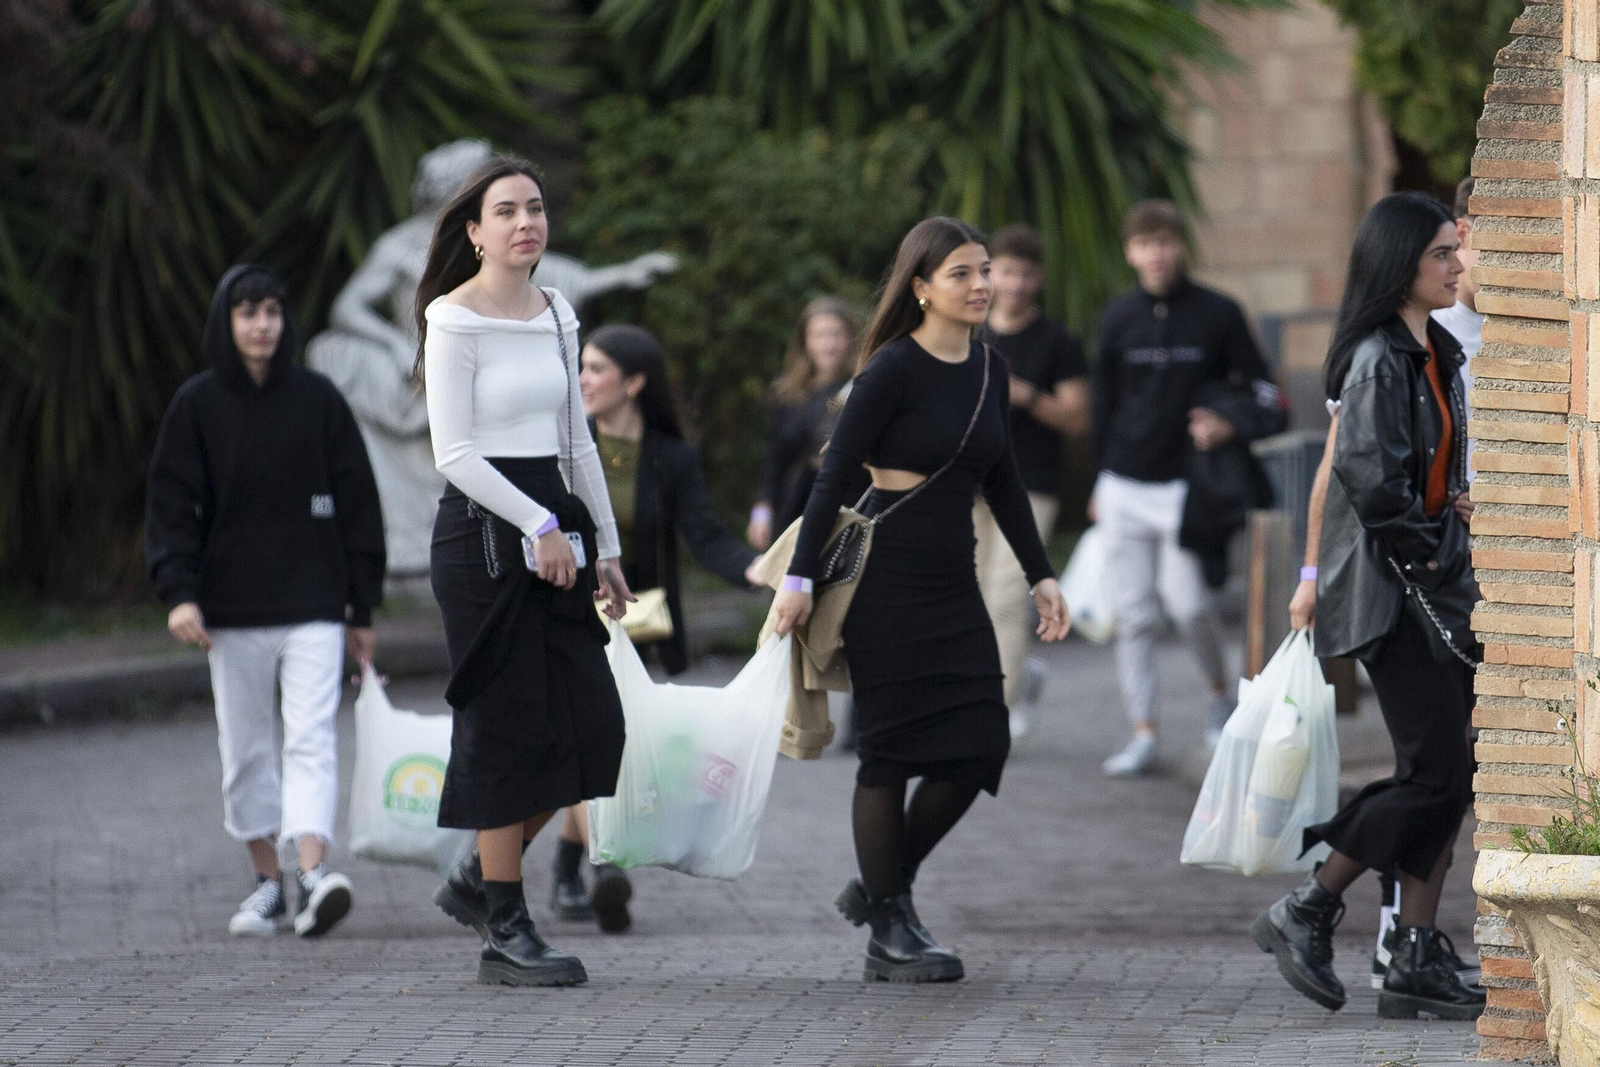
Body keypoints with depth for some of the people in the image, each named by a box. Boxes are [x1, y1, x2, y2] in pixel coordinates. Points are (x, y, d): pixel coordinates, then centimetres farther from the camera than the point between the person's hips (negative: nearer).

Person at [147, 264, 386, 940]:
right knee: (245, 750, 6)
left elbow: (357, 504, 8)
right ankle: (268, 885, 15)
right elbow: (171, 504, 1)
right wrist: (178, 592, -14)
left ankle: (312, 872, -26)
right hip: (233, 611, 1)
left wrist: (362, 610, 7)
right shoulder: (197, 404, 3)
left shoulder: (318, 399, 3)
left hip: (313, 606, -1)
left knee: (311, 739, -13)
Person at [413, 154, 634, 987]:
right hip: (482, 528, -7)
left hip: (554, 524, 7)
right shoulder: (454, 321, -9)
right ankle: (505, 933, 3)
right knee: (510, 727, -5)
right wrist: (538, 525, -19)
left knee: (593, 722, 2)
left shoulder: (557, 315, 12)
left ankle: (476, 878, 20)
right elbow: (454, 453, -15)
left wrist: (606, 545, 16)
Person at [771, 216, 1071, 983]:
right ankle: (887, 935, 7)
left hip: (953, 580, 7)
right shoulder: (894, 369, -11)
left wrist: (1040, 576, 15)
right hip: (887, 577, -7)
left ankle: (882, 889, 20)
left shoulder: (989, 371, 9)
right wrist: (799, 578, -15)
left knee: (979, 746, 1)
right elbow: (835, 475, -12)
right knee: (894, 749, -2)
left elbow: (1003, 482, 18)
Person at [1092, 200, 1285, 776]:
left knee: (1186, 598, -14)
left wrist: (1230, 425, -15)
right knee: (1133, 615, 2)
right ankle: (1143, 733, 6)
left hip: (1187, 485, -3)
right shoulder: (1118, 318, 9)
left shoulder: (1218, 314, 0)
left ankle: (1221, 687, 14)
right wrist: (1101, 481, 17)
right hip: (1126, 486, 3)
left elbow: (1264, 393, 4)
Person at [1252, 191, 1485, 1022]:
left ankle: (1417, 962, 6)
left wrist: (1455, 561, 11)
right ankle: (1304, 915, 1)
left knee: (1445, 774, 5)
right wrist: (1421, 554, -15)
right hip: (1389, 591, -9)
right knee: (1437, 772, -11)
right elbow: (1368, 474, -23)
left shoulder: (1435, 355, 15)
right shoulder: (1378, 360, -14)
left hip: (1437, 582, 9)